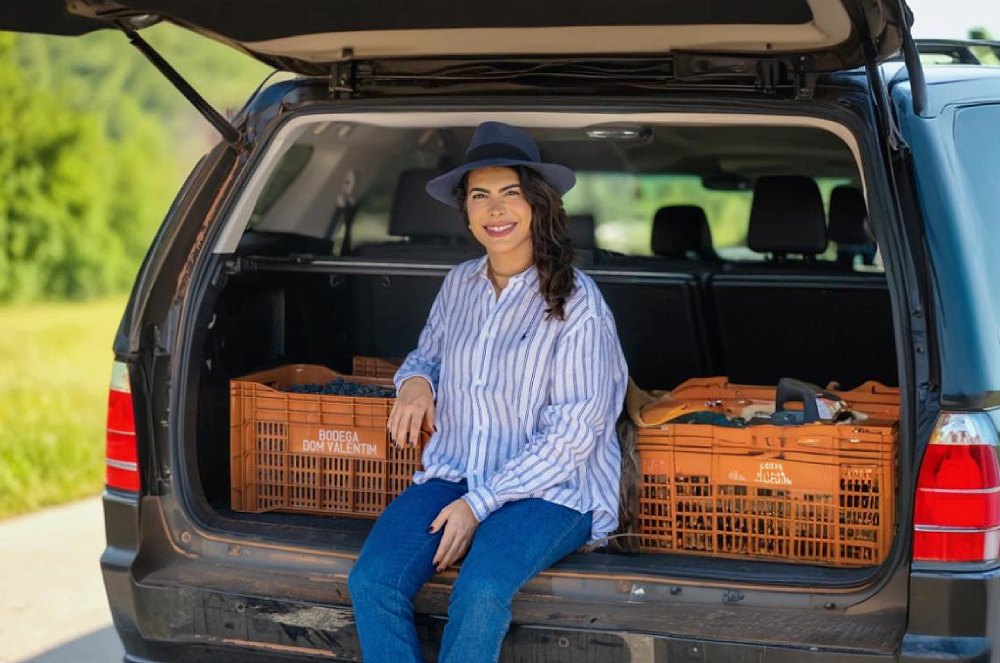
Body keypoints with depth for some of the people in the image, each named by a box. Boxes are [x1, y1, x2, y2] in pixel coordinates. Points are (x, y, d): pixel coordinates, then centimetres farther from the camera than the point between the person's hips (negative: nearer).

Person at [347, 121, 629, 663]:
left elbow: (573, 434, -13)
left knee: (481, 592, -34)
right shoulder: (460, 284, 7)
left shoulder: (576, 302, -11)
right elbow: (427, 353, 27)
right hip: (451, 474, 5)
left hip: (549, 490, -5)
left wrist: (480, 503, -16)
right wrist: (415, 380, 0)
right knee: (371, 582, -22)